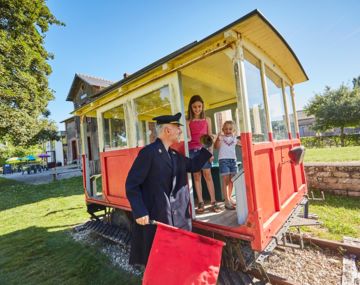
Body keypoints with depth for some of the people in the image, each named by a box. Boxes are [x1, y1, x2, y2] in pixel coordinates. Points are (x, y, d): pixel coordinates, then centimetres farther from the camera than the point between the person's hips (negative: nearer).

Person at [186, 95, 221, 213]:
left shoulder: (207, 119, 11)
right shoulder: (188, 121, 7)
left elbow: (210, 137, 8)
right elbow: (188, 137, 0)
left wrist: (211, 152, 2)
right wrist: (187, 138, -24)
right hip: (192, 150, 0)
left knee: (207, 175, -2)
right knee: (196, 176, 3)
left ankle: (213, 202, 4)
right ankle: (200, 203, 10)